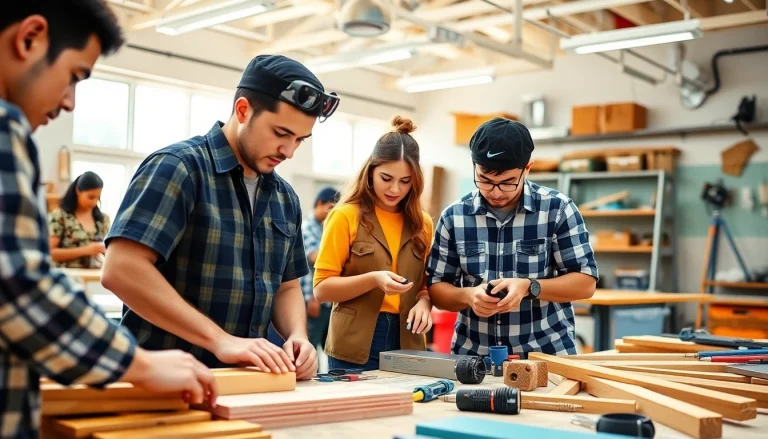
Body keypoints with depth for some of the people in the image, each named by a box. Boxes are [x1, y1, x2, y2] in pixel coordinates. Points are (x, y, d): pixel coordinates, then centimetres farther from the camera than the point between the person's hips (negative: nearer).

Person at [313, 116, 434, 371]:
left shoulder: (422, 223, 8)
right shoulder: (346, 216, -5)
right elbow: (322, 289, -7)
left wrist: (424, 301, -7)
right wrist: (372, 280, -21)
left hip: (406, 343, 4)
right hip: (354, 346, -4)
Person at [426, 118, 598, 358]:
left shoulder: (557, 209, -3)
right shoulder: (454, 216, 2)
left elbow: (585, 282, -2)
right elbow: (436, 287, 7)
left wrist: (529, 287, -16)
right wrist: (467, 295, -13)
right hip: (472, 355, 1)